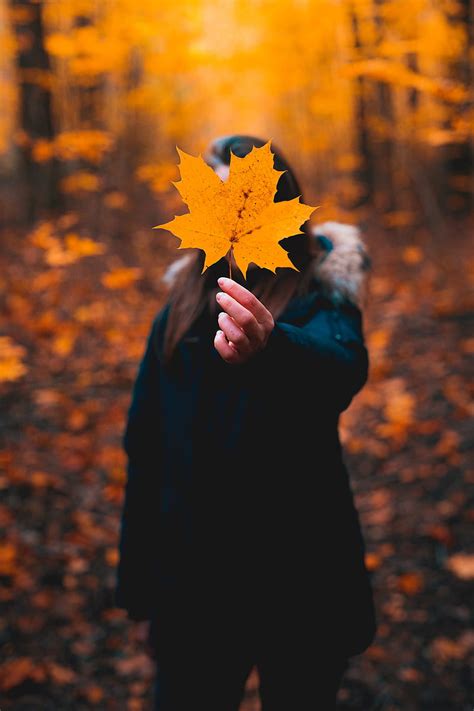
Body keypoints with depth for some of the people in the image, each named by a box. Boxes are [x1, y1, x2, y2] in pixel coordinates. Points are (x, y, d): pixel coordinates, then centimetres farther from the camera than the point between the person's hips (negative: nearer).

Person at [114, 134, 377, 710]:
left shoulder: (317, 299, -10)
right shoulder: (182, 308, 0)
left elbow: (344, 365, -34)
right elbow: (144, 448, 3)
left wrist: (270, 347, -57)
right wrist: (137, 590, 5)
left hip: (302, 584, -2)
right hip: (191, 582, 3)